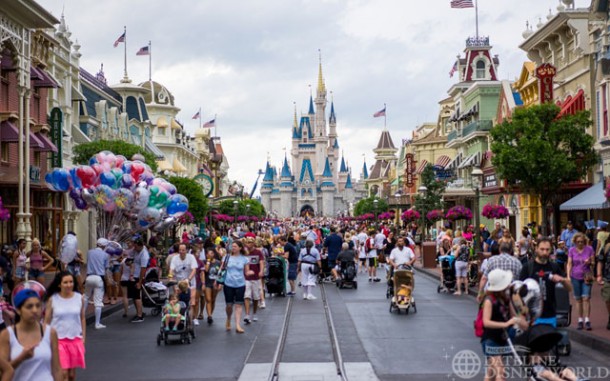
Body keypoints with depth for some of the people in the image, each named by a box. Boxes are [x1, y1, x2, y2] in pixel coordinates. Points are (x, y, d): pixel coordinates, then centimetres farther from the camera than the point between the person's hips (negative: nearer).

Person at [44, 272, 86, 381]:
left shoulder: (79, 298, 0)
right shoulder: (52, 299, -5)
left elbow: (82, 319, 8)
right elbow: (47, 321, 0)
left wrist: (83, 338, 6)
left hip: (75, 339, 2)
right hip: (58, 340, -2)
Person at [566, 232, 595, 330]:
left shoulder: (589, 249, 0)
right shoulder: (572, 250, 3)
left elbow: (593, 262, 7)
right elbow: (569, 264, 4)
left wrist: (589, 262, -16)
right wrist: (568, 276, -6)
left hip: (586, 277, -1)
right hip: (575, 277, 1)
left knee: (586, 298, -10)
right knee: (578, 299, 6)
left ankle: (587, 320, -7)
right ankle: (580, 320, 14)